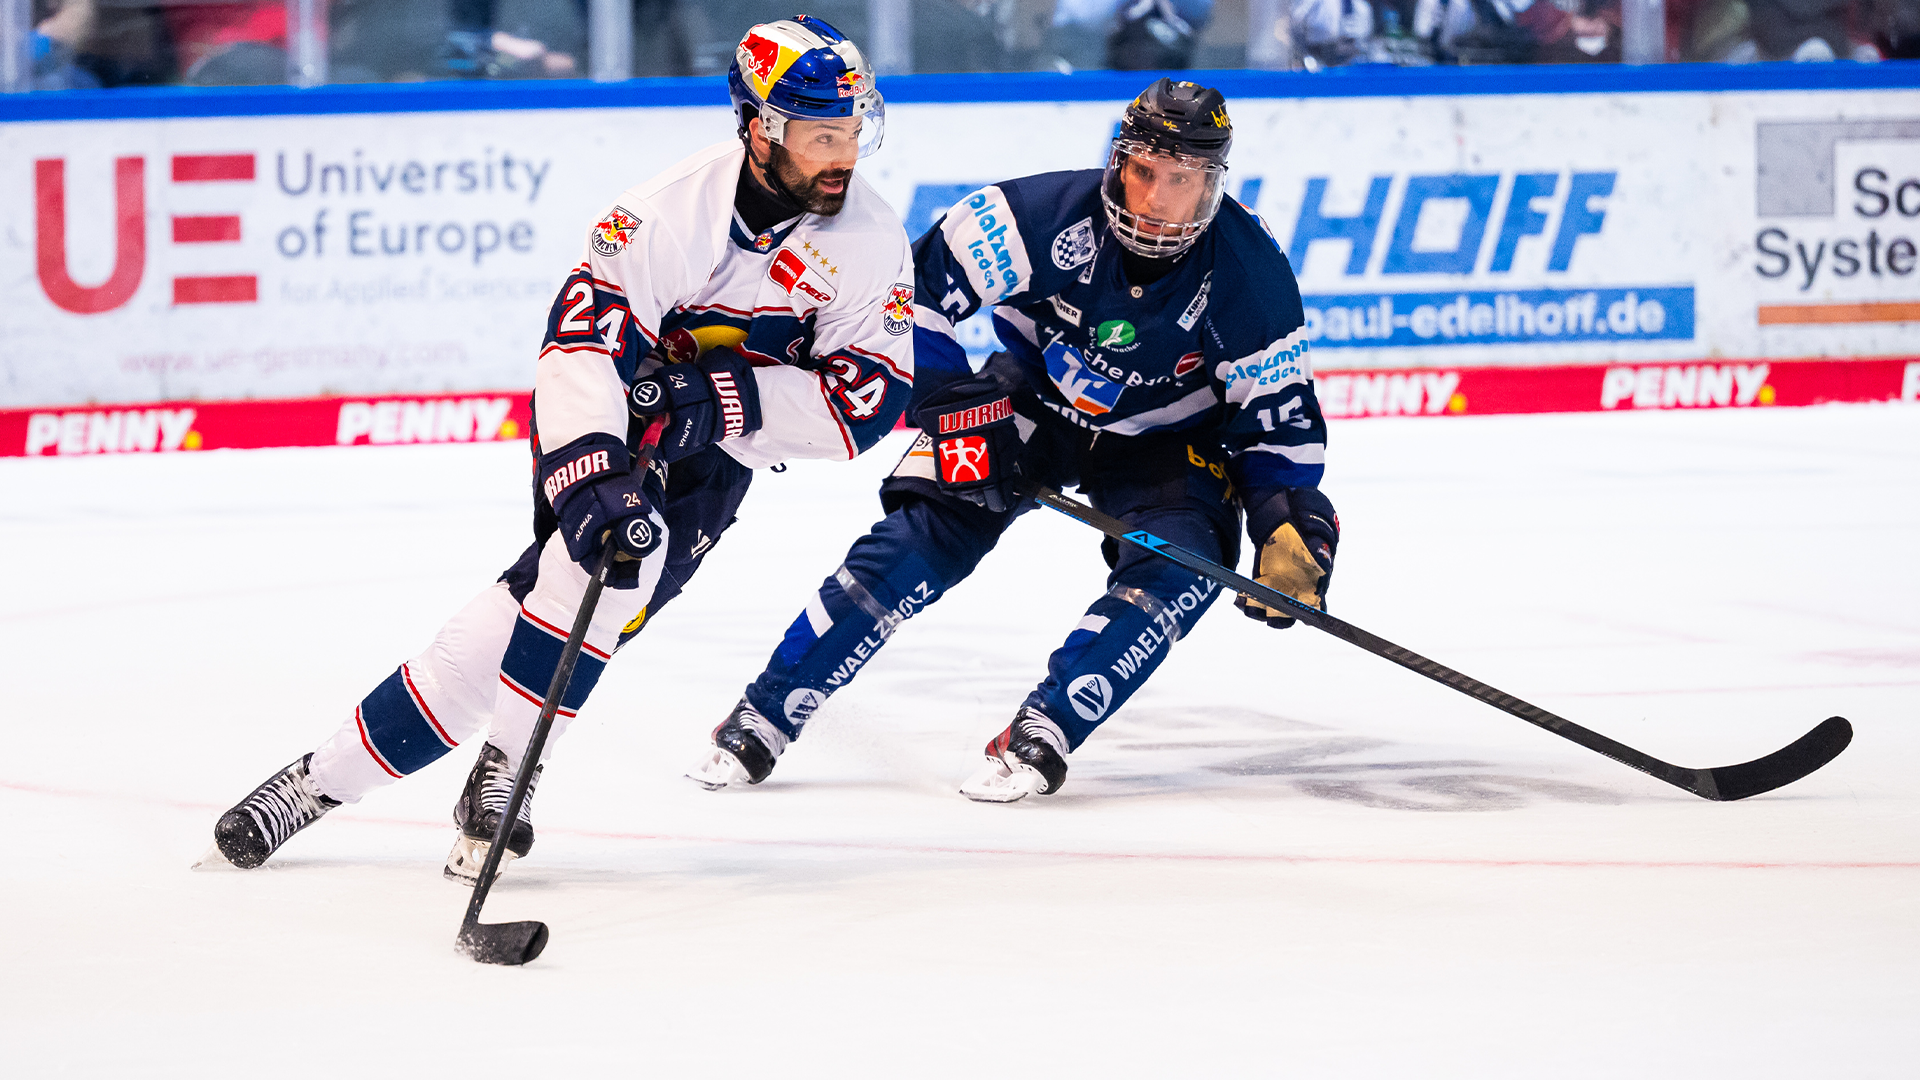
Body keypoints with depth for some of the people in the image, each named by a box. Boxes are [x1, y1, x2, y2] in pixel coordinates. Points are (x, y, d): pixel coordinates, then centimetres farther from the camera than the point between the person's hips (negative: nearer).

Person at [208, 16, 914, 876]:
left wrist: (731, 397, -28)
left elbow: (869, 398, -16)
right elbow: (581, 346, -34)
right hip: (610, 419, -2)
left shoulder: (871, 241, -16)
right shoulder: (669, 214, -27)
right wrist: (592, 477, -49)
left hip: (713, 450, 2)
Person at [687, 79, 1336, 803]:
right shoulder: (1047, 215, -28)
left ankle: (1042, 735, -22)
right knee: (926, 531, -16)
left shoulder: (1250, 274, -24)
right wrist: (952, 410, -21)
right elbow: (917, 287, -19)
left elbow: (1281, 416, -13)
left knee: (1180, 565, -26)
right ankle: (762, 721, -9)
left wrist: (1292, 525, -27)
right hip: (1032, 400, -1)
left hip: (1165, 437, 1)